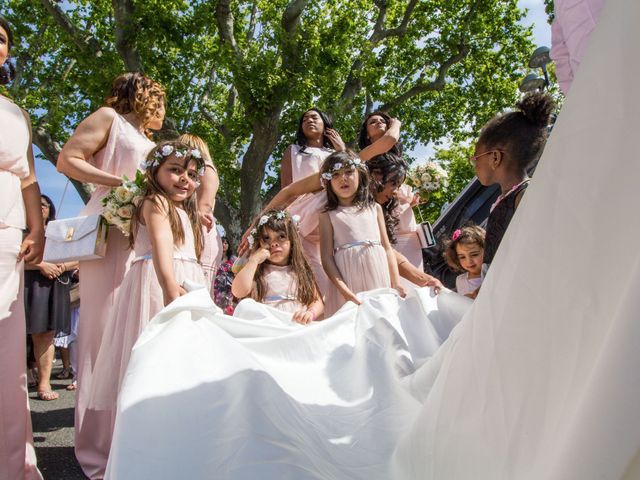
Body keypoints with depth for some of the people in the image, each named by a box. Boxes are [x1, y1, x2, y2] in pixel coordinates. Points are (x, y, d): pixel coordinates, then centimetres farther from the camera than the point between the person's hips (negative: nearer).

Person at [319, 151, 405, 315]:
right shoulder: (328, 215, 4)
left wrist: (396, 284, 2)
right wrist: (344, 291, -14)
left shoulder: (374, 209, 13)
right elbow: (327, 257, -3)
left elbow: (387, 248, 12)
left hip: (380, 282, 3)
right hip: (348, 285, -2)